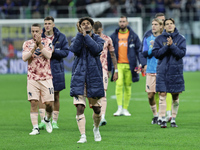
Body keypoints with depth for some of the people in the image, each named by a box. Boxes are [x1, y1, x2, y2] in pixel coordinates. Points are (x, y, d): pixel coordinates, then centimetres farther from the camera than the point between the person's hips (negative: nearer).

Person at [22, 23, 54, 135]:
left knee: (49, 103, -3)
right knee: (33, 103, -6)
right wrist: (34, 48, -18)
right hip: (32, 78, 1)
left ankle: (48, 120, 27)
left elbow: (48, 55, -12)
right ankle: (35, 128, -2)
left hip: (46, 77, -1)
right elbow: (24, 58, -8)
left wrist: (40, 44, -18)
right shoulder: (27, 44, 7)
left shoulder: (47, 42, 4)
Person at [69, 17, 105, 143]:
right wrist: (80, 34, -17)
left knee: (97, 108, 9)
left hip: (94, 77, 0)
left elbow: (97, 49, -15)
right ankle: (83, 136, -13)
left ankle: (96, 129, 37)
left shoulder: (98, 39, 7)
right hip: (79, 77, 0)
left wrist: (85, 35, -17)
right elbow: (74, 49, -12)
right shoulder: (76, 39, 10)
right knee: (80, 107, -13)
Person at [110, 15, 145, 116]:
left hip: (129, 65, 0)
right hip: (118, 65, 0)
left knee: (128, 87, 3)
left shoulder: (133, 36, 7)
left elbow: (139, 50, 5)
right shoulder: (114, 36, 10)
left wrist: (141, 63, -6)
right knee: (119, 84, -13)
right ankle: (119, 108, -12)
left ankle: (125, 109, 11)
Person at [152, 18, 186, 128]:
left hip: (176, 70, 0)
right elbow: (155, 53, -3)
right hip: (162, 70, 0)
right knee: (162, 95, -7)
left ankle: (173, 119, 12)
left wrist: (172, 45, -18)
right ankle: (163, 119, -7)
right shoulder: (159, 39, 5)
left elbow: (182, 53, -6)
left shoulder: (180, 39, 4)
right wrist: (166, 46, -15)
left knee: (175, 96, 4)